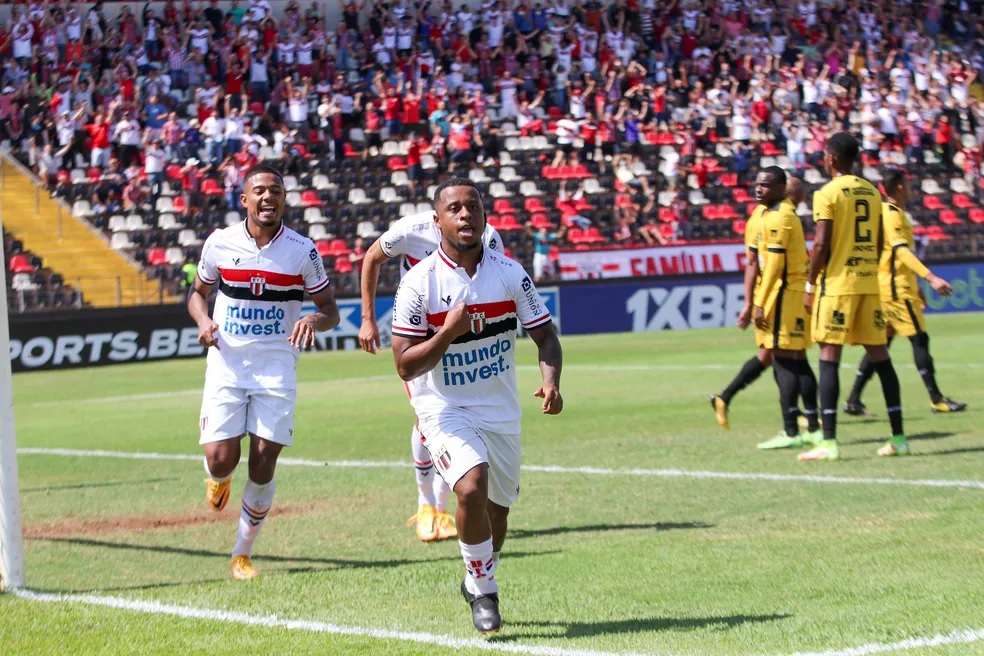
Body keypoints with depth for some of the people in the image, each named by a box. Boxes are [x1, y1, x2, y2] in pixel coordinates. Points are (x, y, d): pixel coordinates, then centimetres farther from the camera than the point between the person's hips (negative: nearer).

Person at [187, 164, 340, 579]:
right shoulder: (219, 243, 0)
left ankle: (243, 554, 13)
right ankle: (218, 479, 29)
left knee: (263, 465, -5)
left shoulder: (302, 251, -2)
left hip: (276, 369, 0)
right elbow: (198, 293, 16)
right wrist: (204, 320, -7)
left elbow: (330, 309, 4)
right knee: (221, 459, -11)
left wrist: (314, 319, -19)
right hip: (226, 364, 1)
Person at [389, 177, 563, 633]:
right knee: (472, 486, -26)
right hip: (444, 408, -4)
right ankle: (484, 589, -6)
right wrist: (448, 332, -27)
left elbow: (545, 335, 1)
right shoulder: (420, 282, -14)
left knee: (497, 509, 14)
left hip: (500, 409, 4)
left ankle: (477, 580, 43)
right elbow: (405, 365, -14)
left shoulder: (509, 273, -5)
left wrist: (550, 380, -18)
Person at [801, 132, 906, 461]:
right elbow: (879, 242, 14)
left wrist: (810, 285, -6)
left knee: (829, 356, -5)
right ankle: (898, 437, 10)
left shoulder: (828, 193, -8)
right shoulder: (871, 191, 12)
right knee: (879, 354, 9)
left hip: (838, 283, -6)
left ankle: (829, 442, -11)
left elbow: (821, 244, -14)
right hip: (869, 282, 6)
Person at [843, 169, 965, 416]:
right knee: (919, 338, -7)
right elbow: (902, 251, -26)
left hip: (885, 285, 10)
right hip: (896, 287, -10)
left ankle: (854, 400, 7)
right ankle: (937, 399, -6)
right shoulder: (893, 214, -14)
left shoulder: (887, 212, 17)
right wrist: (930, 278, -35)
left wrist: (915, 285, 28)